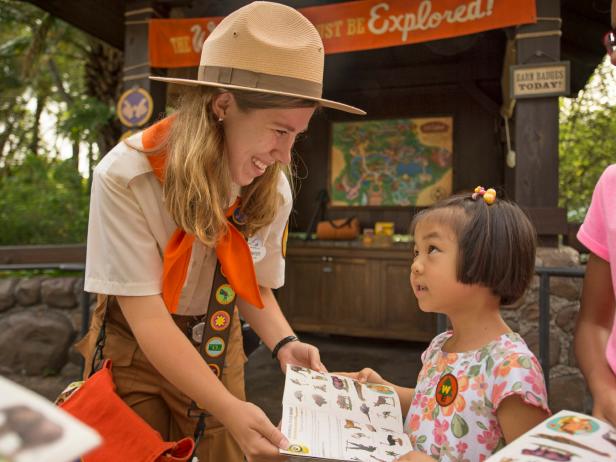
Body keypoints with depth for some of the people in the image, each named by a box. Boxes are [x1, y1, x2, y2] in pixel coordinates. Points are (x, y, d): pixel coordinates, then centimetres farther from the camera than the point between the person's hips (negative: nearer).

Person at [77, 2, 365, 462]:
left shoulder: (272, 189, -14)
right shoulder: (126, 177, -27)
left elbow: (255, 286, -1)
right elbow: (146, 315, -27)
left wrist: (284, 343, -22)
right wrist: (229, 409, -35)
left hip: (217, 350, 3)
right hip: (134, 350, -2)